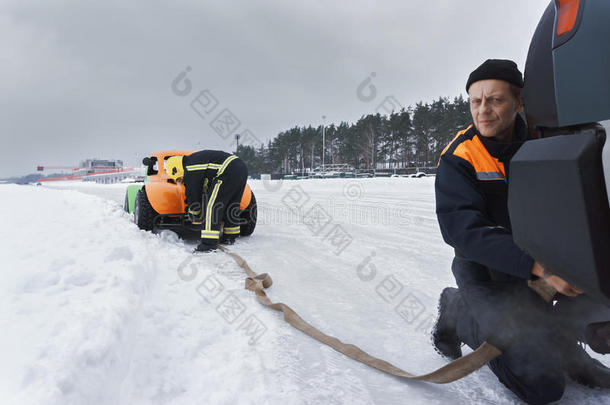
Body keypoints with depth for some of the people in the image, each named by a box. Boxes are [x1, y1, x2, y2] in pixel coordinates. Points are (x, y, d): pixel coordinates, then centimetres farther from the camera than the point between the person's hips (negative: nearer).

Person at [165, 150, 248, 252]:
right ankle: (230, 237, 32)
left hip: (229, 172, -10)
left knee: (211, 205, -8)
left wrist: (196, 219, 14)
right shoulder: (194, 161, 26)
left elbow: (193, 195, 1)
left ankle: (209, 243, -11)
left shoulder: (190, 170, -4)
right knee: (230, 205, 21)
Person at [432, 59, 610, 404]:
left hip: (545, 257, 5)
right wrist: (537, 265, -35)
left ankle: (561, 338, 12)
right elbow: (465, 230, -25)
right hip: (485, 268, -5)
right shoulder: (458, 159, -15)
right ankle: (458, 314, 9)